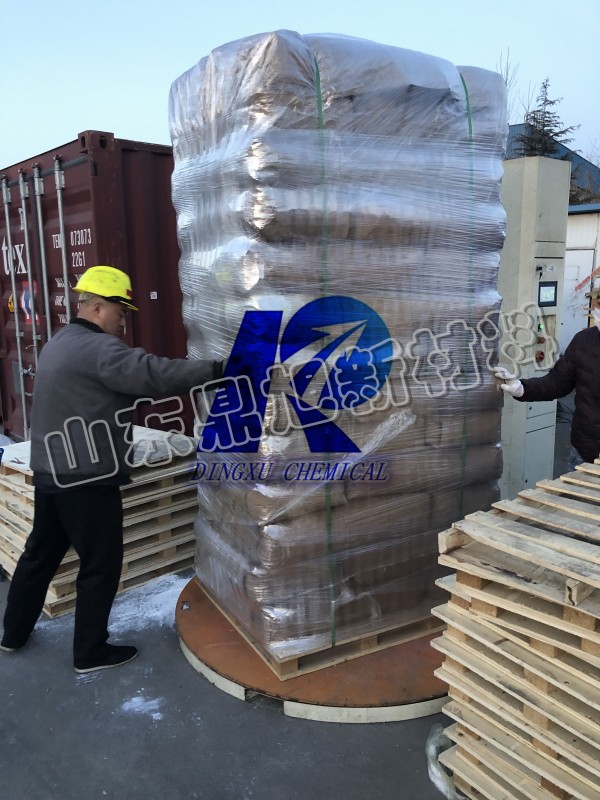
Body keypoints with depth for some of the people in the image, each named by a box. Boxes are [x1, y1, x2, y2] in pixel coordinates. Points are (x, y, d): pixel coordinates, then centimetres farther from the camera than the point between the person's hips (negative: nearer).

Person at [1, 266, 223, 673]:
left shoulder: (60, 344, 15)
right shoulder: (98, 349, -18)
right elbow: (153, 373, -29)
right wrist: (216, 371, -29)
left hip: (52, 473, 10)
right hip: (87, 480, -10)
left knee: (40, 553, 23)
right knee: (101, 565, 5)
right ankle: (90, 651, 19)